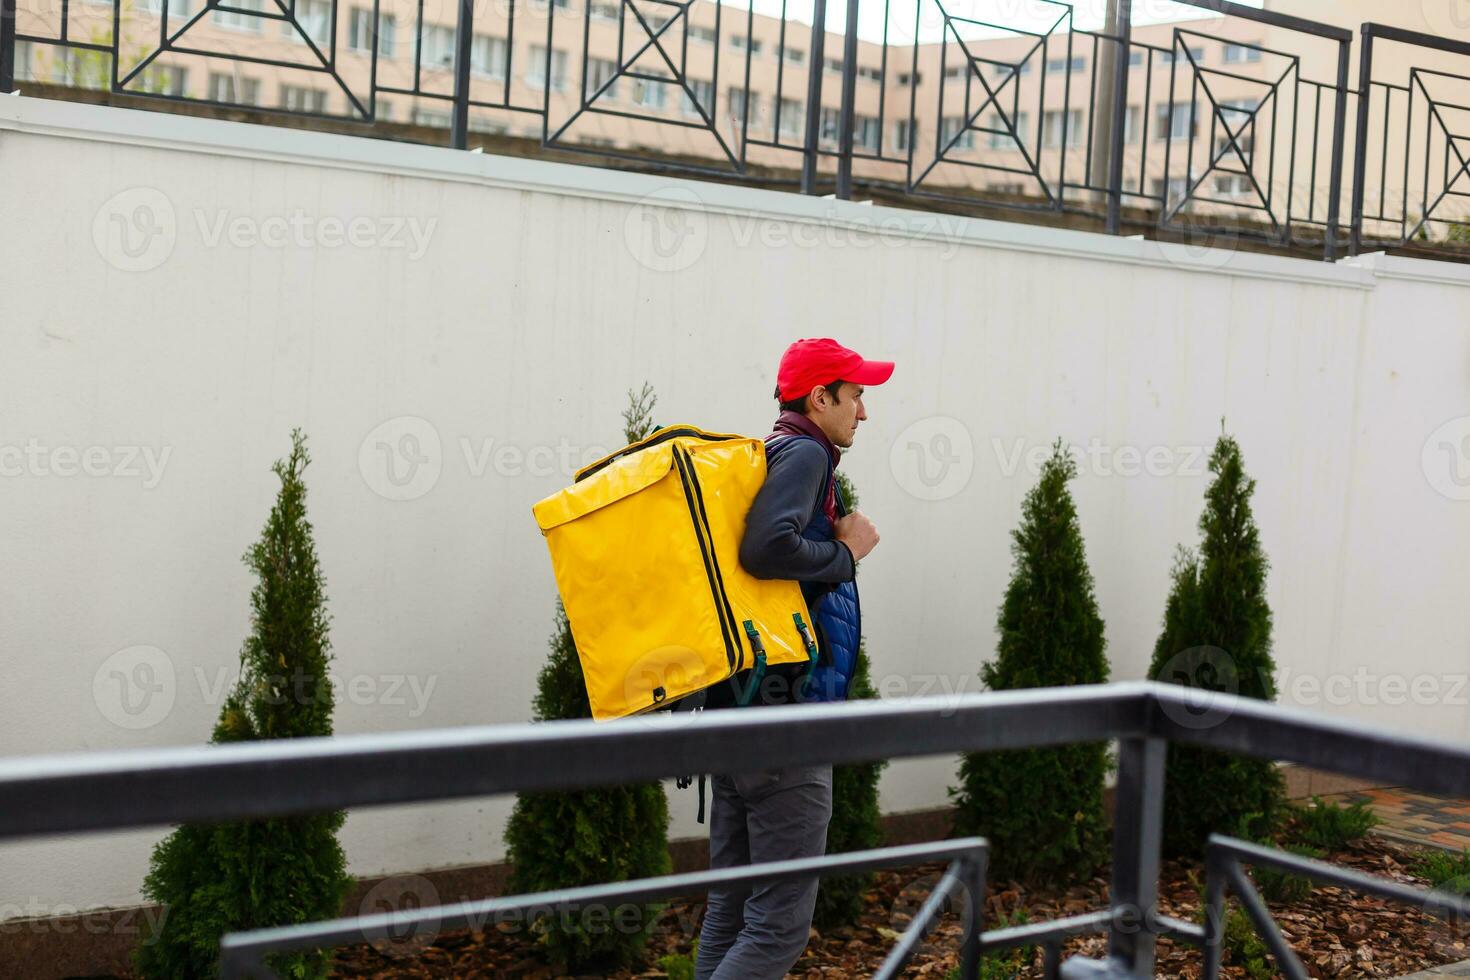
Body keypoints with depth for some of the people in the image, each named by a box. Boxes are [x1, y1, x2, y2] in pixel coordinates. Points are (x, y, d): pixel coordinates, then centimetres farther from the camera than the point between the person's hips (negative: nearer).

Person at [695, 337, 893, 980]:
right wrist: (845, 553, -11)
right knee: (780, 924, -5)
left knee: (729, 911, 14)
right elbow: (767, 548, -25)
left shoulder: (760, 456, 19)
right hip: (785, 712, -10)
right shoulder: (804, 454, -9)